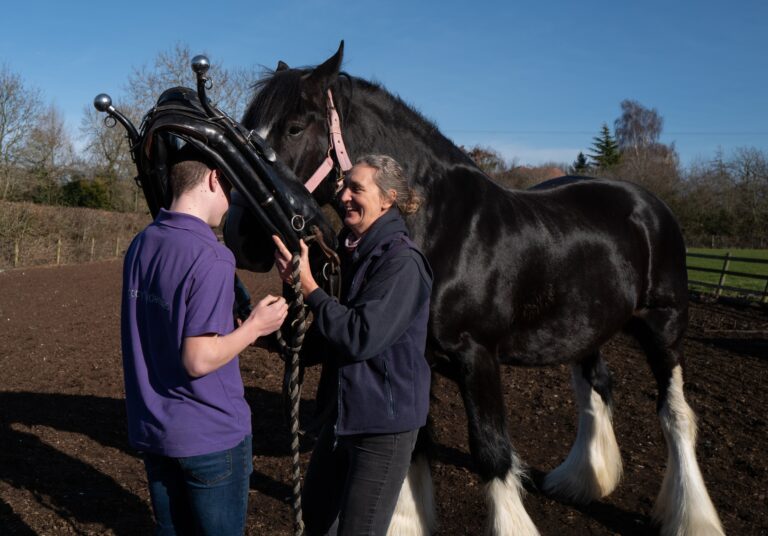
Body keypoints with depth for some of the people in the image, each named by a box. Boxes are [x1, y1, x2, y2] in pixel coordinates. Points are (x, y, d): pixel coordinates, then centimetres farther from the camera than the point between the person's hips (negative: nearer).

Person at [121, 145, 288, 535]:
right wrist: (255, 326, -11)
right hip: (211, 433, -7)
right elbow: (199, 360, -25)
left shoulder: (140, 245, 3)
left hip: (151, 428, 7)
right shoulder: (212, 258, -22)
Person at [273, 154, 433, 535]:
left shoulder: (402, 261, -22)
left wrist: (306, 286, -23)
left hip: (384, 421, -9)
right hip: (343, 411, 9)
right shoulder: (351, 249, 5)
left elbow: (360, 337, -28)